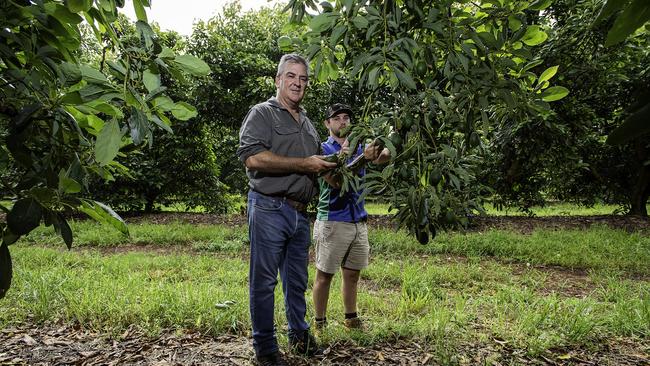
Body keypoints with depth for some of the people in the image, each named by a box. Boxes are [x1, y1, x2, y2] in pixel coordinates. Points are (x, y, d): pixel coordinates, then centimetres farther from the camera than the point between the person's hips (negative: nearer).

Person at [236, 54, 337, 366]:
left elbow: (316, 164, 33)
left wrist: (332, 165, 9)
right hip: (269, 209, -7)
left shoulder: (307, 124, 21)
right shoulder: (262, 113, -2)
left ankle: (299, 335, 33)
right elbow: (252, 158, -18)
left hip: (300, 212, 7)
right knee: (264, 280, 2)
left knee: (297, 280, 17)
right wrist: (303, 164, -16)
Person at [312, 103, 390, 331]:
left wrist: (384, 152, -31)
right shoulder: (323, 149, -4)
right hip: (332, 222, -5)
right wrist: (341, 157, -33)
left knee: (352, 275, 15)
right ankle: (320, 323, 14)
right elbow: (334, 182, -19)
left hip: (359, 221, 6)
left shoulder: (359, 147, 12)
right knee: (325, 275, 2)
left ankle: (351, 319, 28)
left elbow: (380, 158, -8)